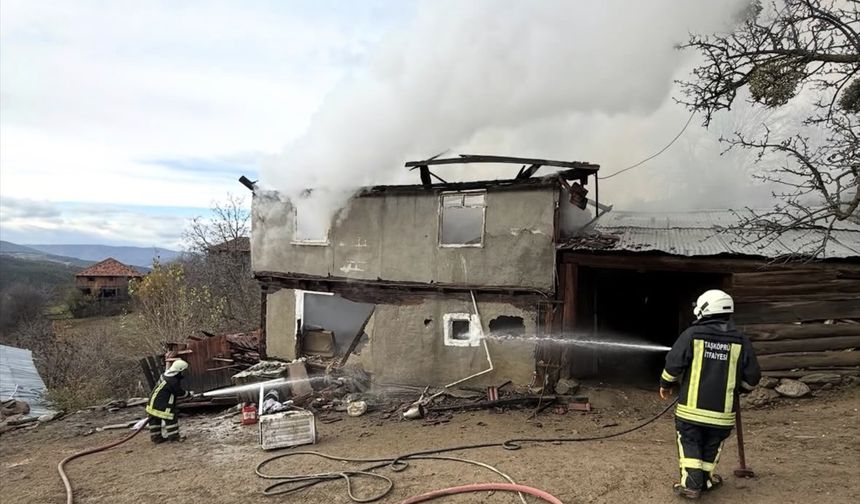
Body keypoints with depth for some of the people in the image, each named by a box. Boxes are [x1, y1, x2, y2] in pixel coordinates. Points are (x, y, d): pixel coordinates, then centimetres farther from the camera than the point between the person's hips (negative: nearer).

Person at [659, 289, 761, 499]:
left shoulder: (692, 334, -9)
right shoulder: (741, 341, -1)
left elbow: (673, 364, -7)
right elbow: (752, 377, 4)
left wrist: (665, 384, 10)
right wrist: (740, 388, 25)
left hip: (691, 407, -2)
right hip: (722, 410, 3)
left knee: (690, 444, 10)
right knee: (711, 447, 19)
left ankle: (690, 484, 4)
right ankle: (705, 480, 29)